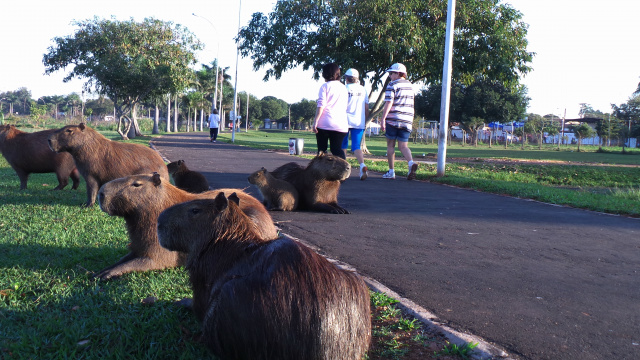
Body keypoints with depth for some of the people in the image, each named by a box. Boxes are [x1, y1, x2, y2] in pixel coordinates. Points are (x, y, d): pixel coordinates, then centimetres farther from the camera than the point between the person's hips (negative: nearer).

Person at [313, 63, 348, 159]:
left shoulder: (325, 86, 0)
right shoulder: (344, 88, 16)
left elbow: (321, 105, -9)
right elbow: (345, 107, 18)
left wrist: (315, 121, -11)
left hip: (325, 123, -4)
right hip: (341, 125, 4)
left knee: (322, 149, 8)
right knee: (337, 149, 4)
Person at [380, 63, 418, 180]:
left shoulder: (392, 85, -7)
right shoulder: (409, 85, 15)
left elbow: (389, 103, -17)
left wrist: (383, 118, -19)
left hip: (393, 119, -5)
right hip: (407, 120, 5)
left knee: (390, 145, 7)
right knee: (403, 146, 6)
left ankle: (391, 172, 7)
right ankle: (411, 163, -21)